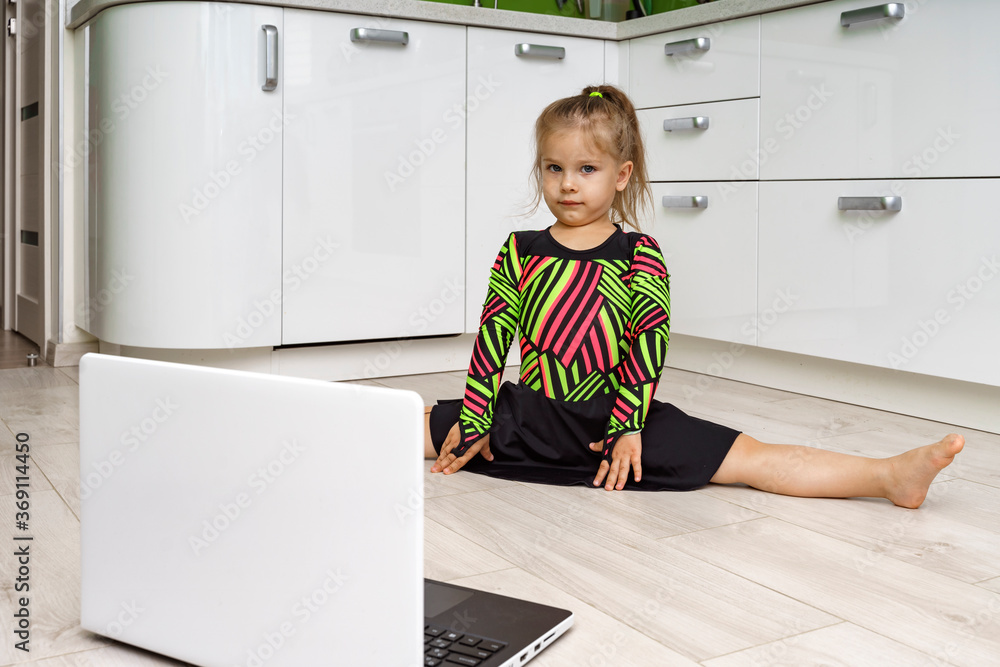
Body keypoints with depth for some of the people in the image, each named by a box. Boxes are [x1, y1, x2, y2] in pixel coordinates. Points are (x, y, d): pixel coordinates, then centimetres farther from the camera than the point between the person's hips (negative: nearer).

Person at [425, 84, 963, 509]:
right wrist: (473, 421, -1)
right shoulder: (519, 251, 5)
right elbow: (493, 336, 3)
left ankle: (888, 477, -17)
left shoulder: (639, 255, 0)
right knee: (414, 426, -3)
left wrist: (628, 426, -14)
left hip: (612, 419, -3)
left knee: (747, 457, -12)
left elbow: (649, 343, -6)